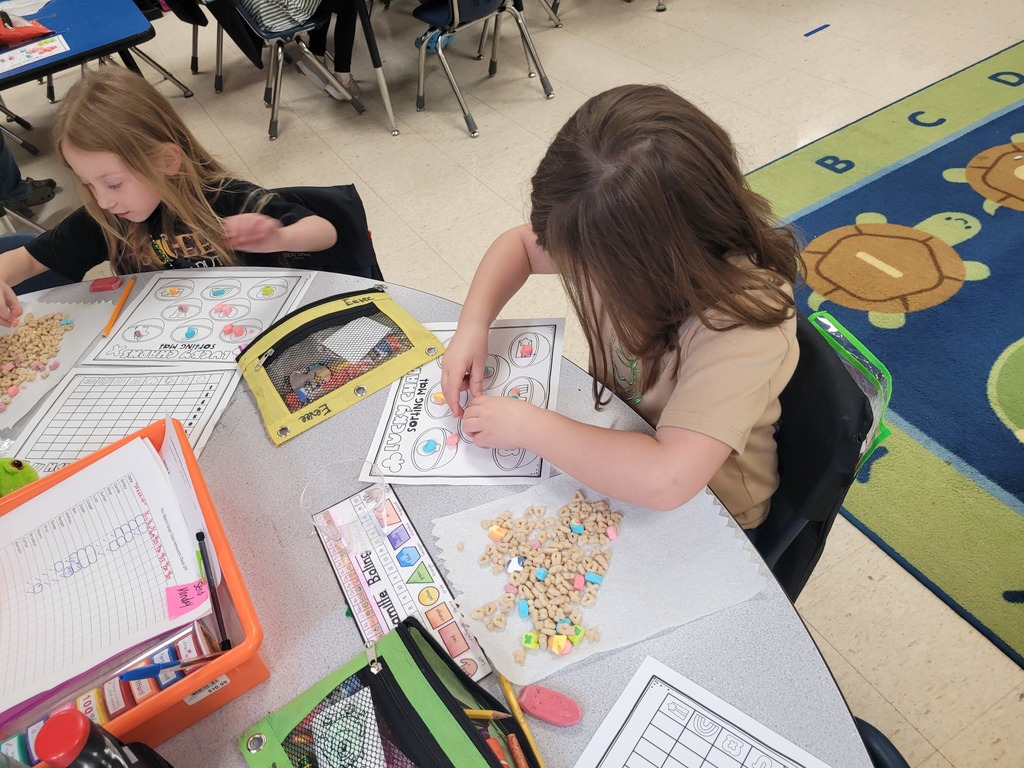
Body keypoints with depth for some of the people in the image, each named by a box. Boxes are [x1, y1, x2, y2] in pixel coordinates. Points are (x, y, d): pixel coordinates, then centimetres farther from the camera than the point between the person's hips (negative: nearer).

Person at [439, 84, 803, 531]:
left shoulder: (744, 317, -35)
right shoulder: (619, 231, -18)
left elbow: (663, 480, -44)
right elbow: (520, 242, 0)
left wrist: (528, 426, -34)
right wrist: (473, 323, -17)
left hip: (703, 515, -5)